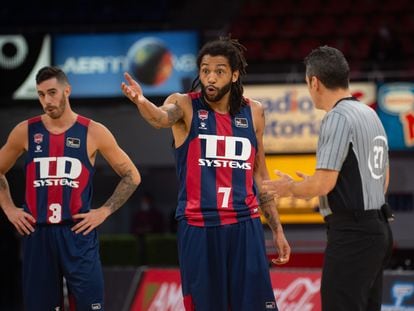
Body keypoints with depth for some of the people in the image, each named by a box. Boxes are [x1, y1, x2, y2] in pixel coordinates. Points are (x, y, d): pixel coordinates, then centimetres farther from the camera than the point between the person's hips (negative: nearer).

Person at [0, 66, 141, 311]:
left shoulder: (94, 132, -1)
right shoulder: (25, 131, 5)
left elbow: (132, 176, 5)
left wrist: (104, 211, -3)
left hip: (78, 232, -2)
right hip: (37, 233, 2)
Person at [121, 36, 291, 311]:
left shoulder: (253, 112, 8)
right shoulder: (185, 105, -2)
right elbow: (161, 117, -27)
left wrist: (277, 229, 15)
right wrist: (142, 102, -50)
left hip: (245, 226, 2)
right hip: (198, 228, -2)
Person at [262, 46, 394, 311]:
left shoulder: (338, 118, -15)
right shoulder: (371, 114, 15)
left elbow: (323, 184, -20)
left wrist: (291, 189, 0)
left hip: (351, 234, -10)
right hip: (378, 227, 10)